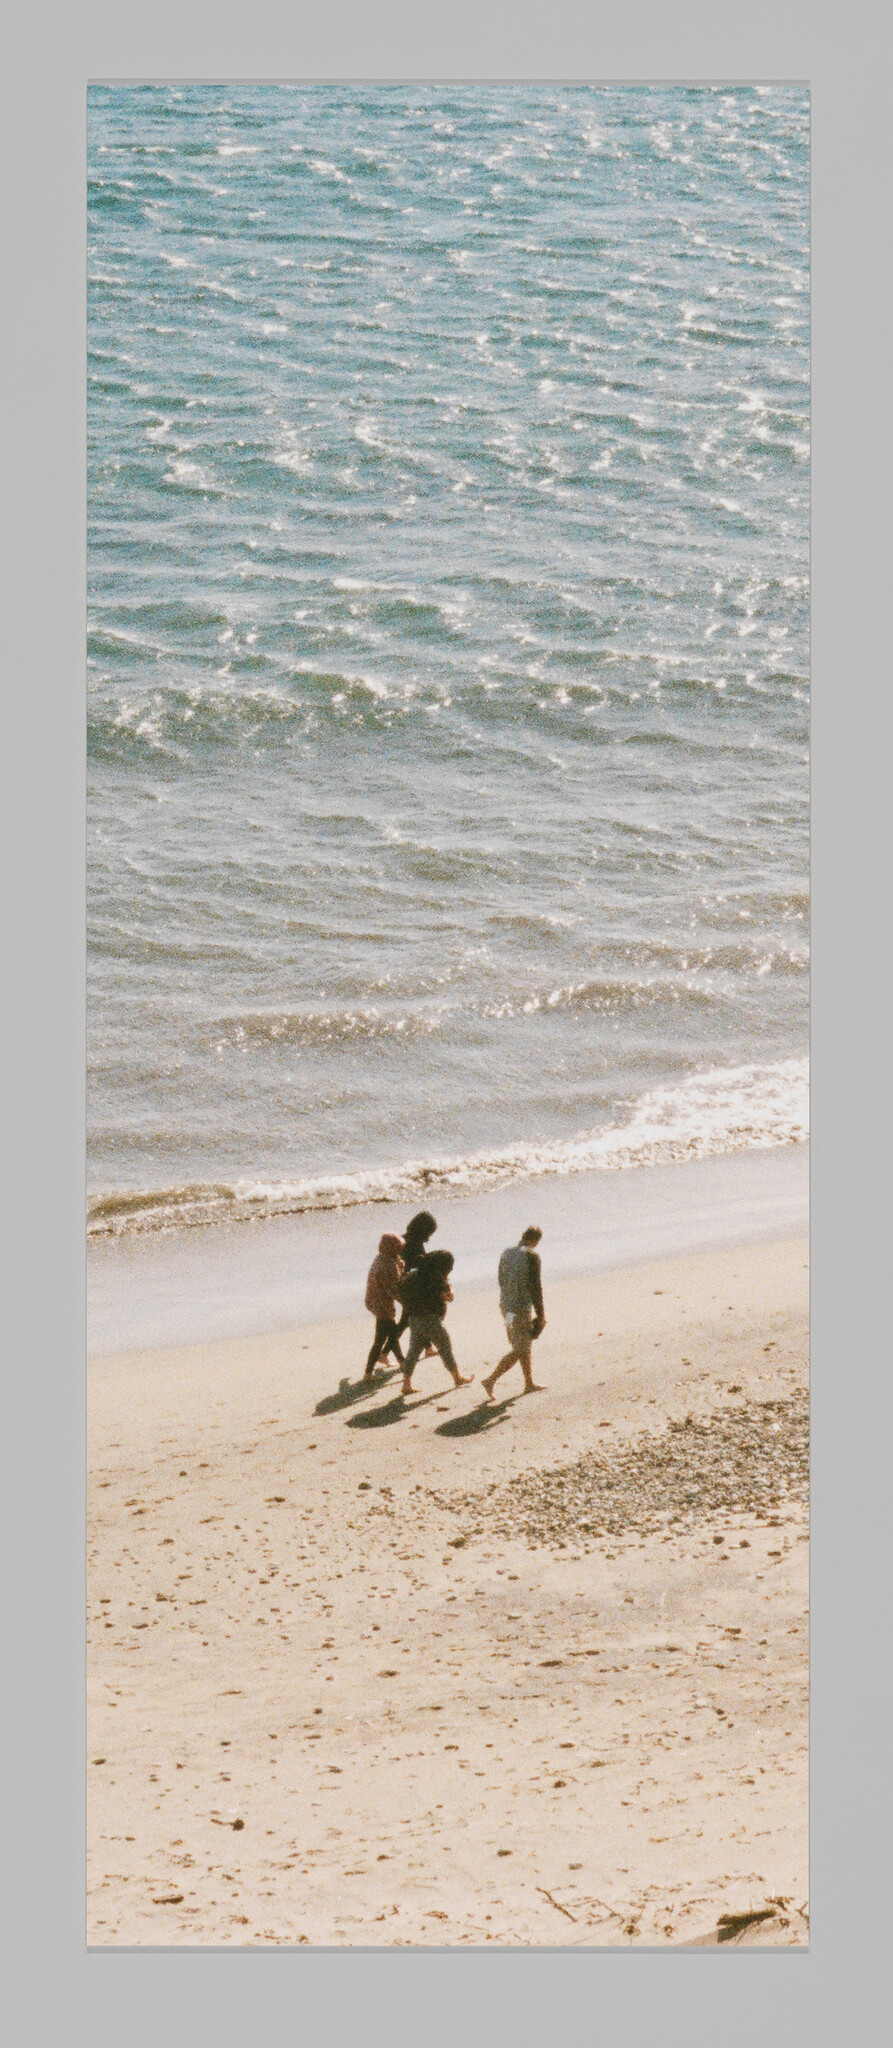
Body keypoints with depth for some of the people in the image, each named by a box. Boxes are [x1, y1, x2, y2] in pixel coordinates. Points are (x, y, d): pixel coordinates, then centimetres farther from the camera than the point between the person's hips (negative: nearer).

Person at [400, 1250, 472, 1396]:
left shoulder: (414, 1276, 10)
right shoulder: (436, 1278, -13)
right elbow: (449, 1296, -12)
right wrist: (447, 1281, 4)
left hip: (414, 1319, 6)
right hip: (431, 1319, -6)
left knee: (413, 1351, 8)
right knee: (445, 1349, 10)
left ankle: (407, 1383, 4)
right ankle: (457, 1378, 23)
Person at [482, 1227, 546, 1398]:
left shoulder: (506, 1253, 9)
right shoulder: (532, 1255, -13)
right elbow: (535, 1286, -15)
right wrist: (540, 1313, -9)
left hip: (505, 1305, 8)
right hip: (522, 1307, -8)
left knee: (524, 1345, 20)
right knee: (519, 1349, -2)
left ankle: (529, 1383, 27)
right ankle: (491, 1380, -10)